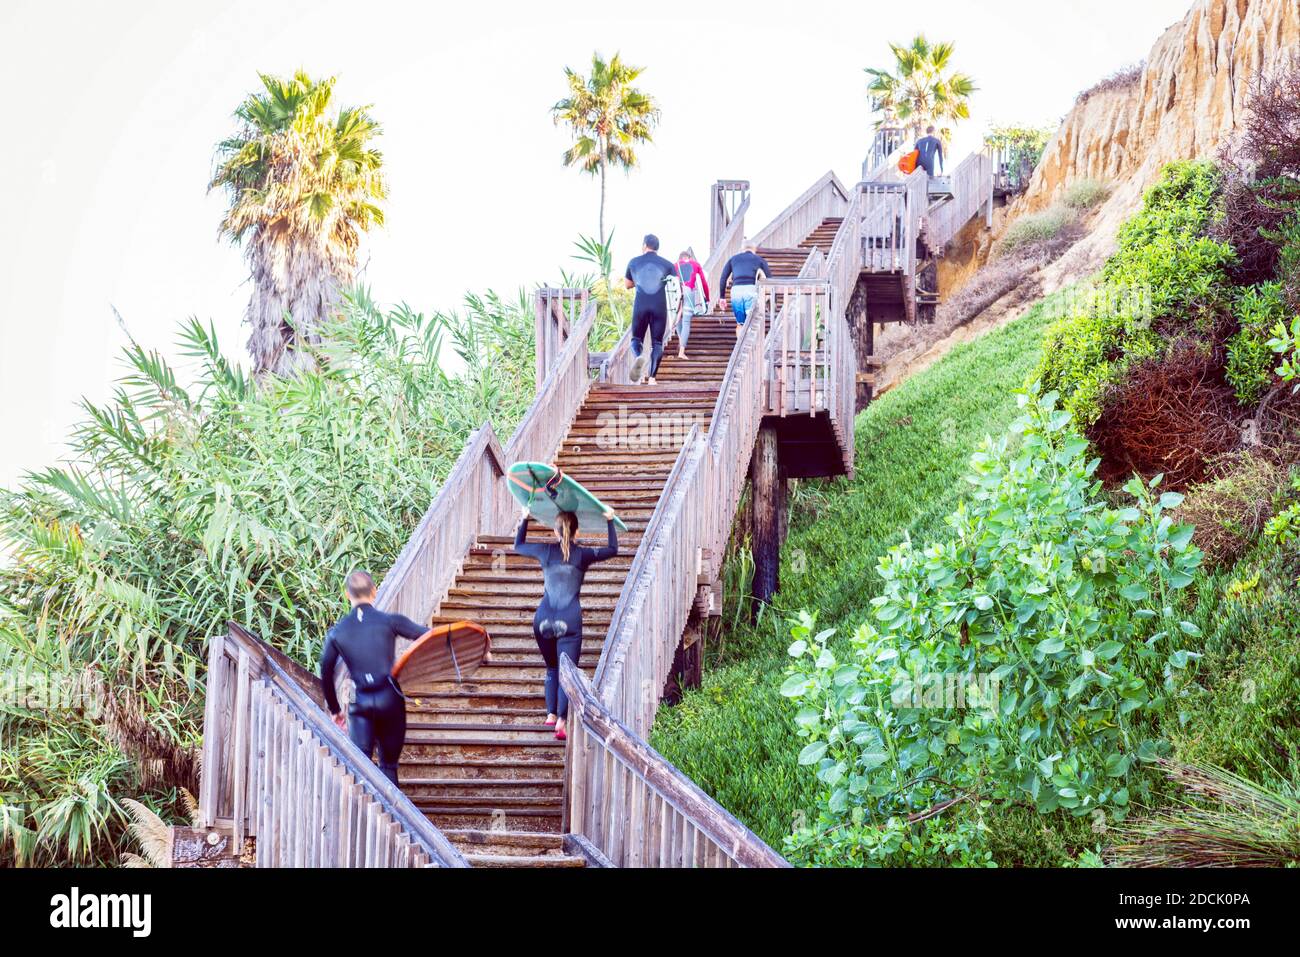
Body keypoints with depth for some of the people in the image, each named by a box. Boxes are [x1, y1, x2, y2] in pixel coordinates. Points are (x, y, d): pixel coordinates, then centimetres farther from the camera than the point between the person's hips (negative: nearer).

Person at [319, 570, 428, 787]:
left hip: (360, 704, 1)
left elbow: (326, 673, 12)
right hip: (390, 699, -1)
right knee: (389, 765, 11)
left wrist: (334, 709, 23)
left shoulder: (336, 632, 8)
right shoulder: (390, 621, 0)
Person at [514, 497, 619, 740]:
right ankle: (561, 721, -18)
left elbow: (518, 545, 23)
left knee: (552, 668, 20)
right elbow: (613, 549, 20)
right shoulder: (583, 555, 3)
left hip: (544, 619, 2)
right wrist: (610, 521, 26)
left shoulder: (545, 551, 5)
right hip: (570, 620, -2)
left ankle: (551, 714, 15)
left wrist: (524, 519, 32)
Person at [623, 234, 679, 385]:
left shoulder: (634, 262, 8)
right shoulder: (667, 265, 6)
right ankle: (652, 377, -4)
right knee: (657, 343, 7)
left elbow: (628, 284, 21)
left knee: (636, 338, 12)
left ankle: (638, 356, -22)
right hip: (660, 307, 0)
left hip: (640, 306, 0)